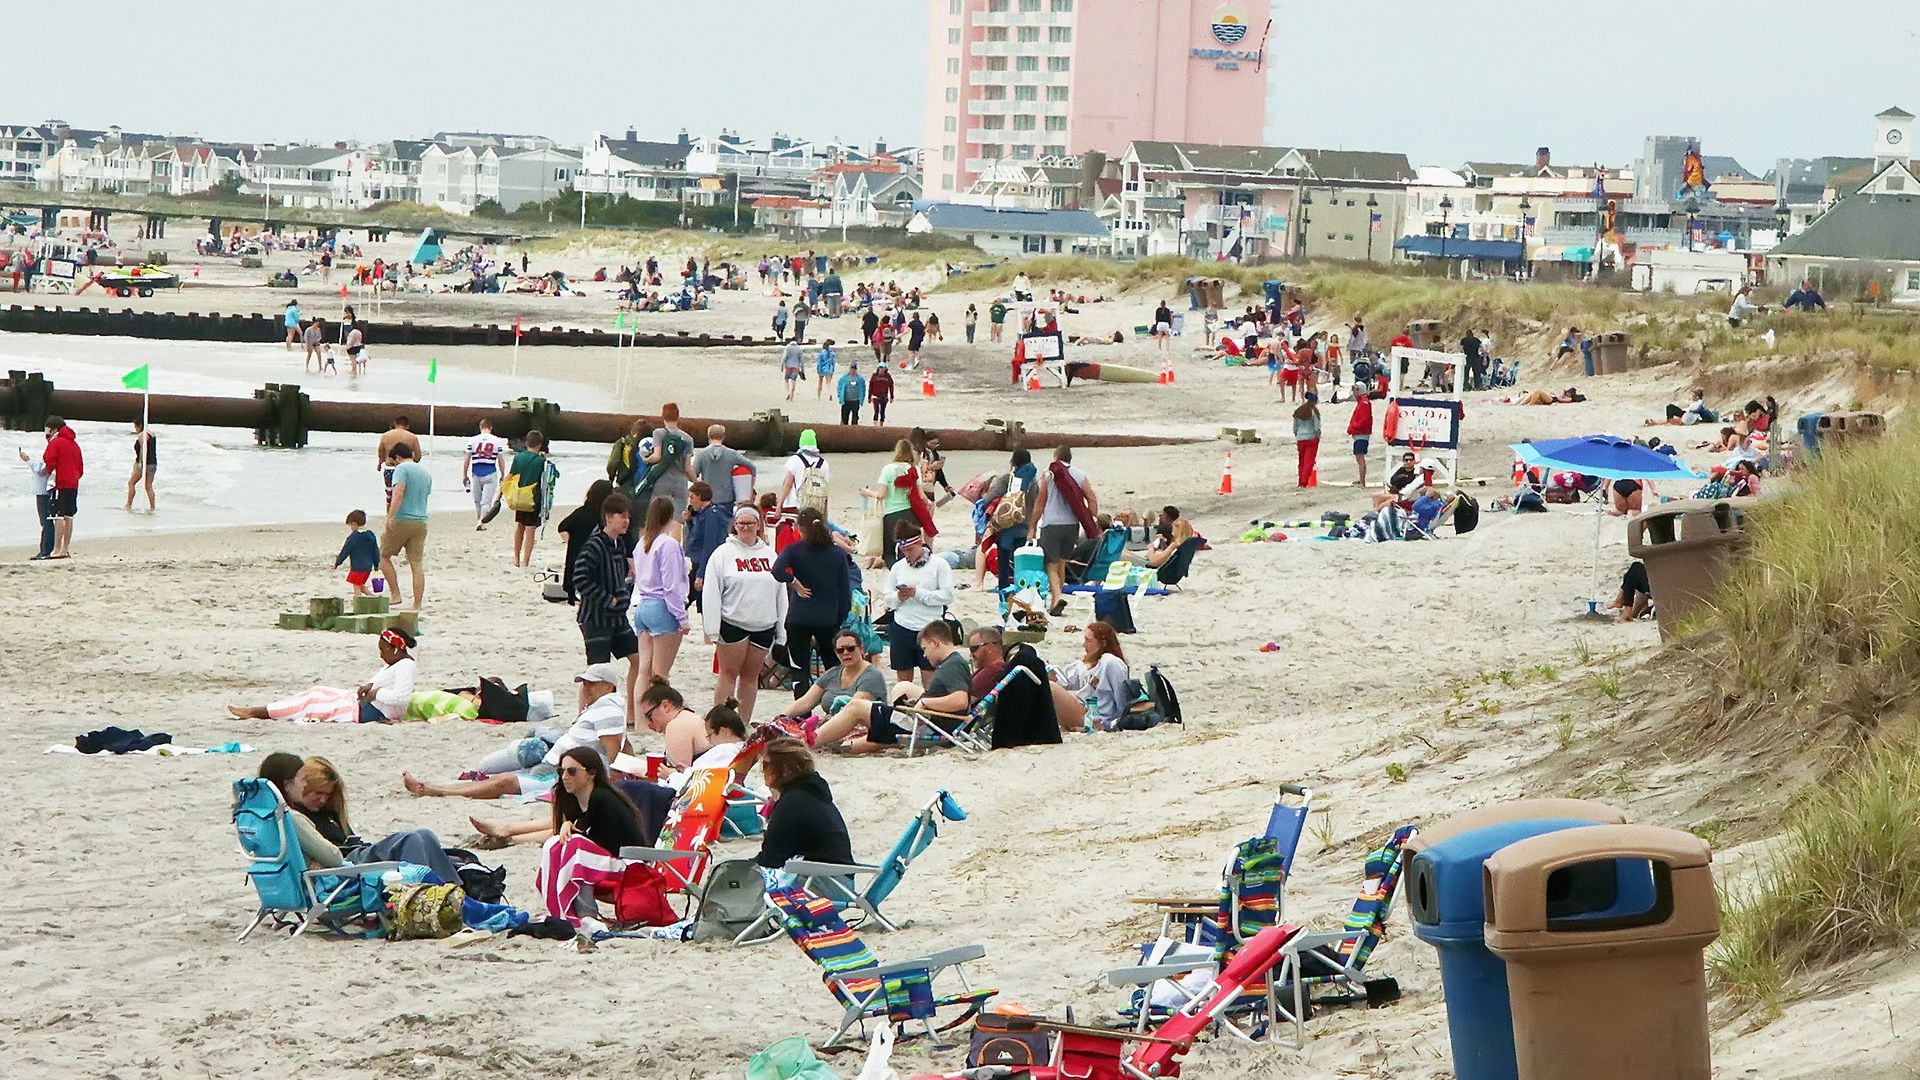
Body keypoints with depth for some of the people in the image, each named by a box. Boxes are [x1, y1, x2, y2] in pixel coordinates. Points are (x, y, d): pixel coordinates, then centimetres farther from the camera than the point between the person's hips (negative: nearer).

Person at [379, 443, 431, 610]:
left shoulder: (401, 469, -6)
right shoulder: (426, 473, 17)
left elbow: (399, 494, -19)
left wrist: (390, 517, -25)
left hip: (402, 520, -6)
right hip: (421, 522, 6)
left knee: (384, 556, 10)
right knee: (417, 564, 5)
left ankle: (396, 595, 4)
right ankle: (417, 605, 4)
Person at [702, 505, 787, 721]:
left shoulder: (770, 554, 11)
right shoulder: (723, 554, -2)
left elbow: (781, 593, 15)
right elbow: (710, 593, -5)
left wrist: (781, 630, 12)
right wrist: (712, 629, -11)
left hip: (764, 626, 4)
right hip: (732, 623, -4)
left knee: (751, 675, 9)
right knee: (729, 673, -3)